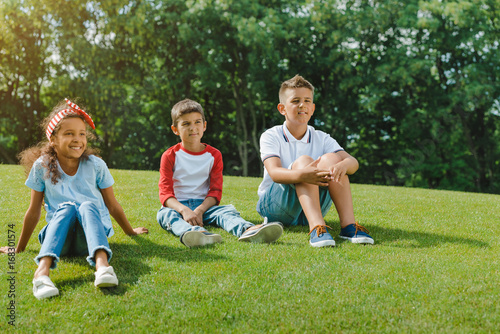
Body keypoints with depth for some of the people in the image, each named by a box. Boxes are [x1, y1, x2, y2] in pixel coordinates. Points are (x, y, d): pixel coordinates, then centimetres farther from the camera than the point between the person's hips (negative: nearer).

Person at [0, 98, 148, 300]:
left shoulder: (95, 165, 2)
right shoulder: (42, 166, 1)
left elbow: (112, 205, 13)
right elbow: (34, 211, 9)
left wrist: (130, 232, 22)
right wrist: (20, 248, 15)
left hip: (89, 235, 0)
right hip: (58, 237, 0)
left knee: (88, 205, -30)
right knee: (66, 207, -29)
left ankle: (102, 264, -59)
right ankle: (42, 270, -53)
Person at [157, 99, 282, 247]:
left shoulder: (214, 155, 10)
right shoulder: (170, 156, 4)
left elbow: (215, 190, 3)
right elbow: (165, 192, -6)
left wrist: (200, 210, -18)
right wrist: (184, 210, -27)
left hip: (204, 205, 2)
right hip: (178, 206, -2)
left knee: (227, 211, -27)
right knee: (165, 214, -34)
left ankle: (247, 230, -61)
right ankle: (192, 232, -69)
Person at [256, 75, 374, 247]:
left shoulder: (321, 138, 6)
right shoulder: (271, 136, -4)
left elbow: (353, 162, -11)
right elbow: (274, 172, -23)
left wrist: (343, 165, -38)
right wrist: (301, 175, -46)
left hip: (316, 204, 3)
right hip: (274, 204, -3)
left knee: (330, 159, -21)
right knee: (303, 161, -29)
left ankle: (348, 225, -33)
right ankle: (316, 228, -50)